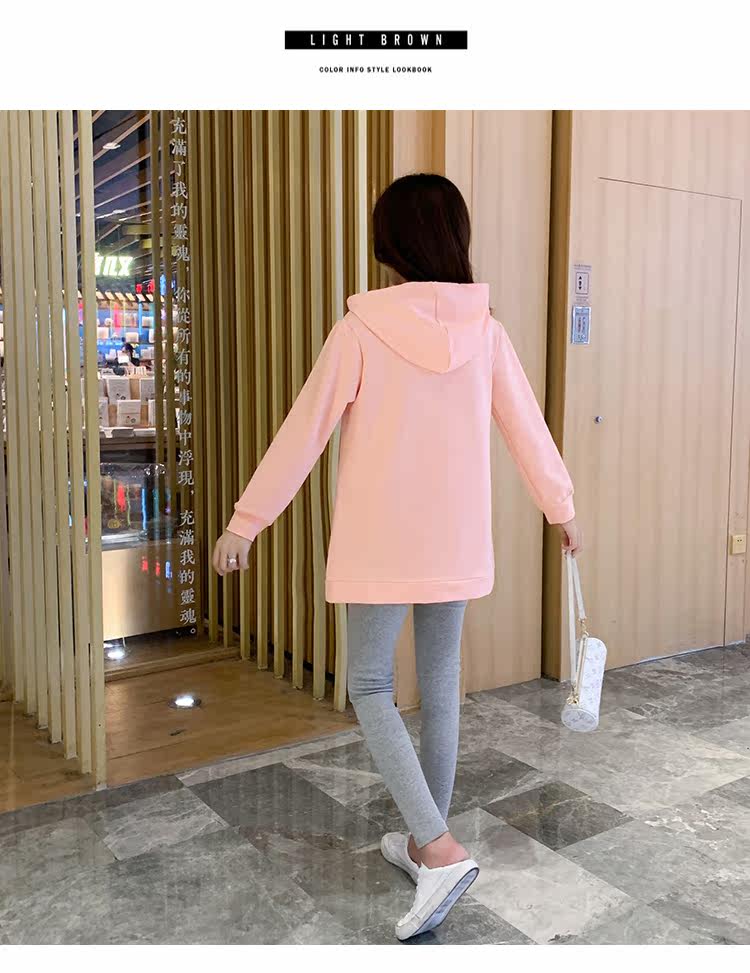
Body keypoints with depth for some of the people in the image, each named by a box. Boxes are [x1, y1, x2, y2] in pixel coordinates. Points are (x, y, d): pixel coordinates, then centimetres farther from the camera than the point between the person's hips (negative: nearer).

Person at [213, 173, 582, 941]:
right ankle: (424, 843, 30)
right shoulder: (484, 330, 0)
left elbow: (304, 432, -10)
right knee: (440, 689, 15)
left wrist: (245, 522, -1)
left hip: (381, 543, -4)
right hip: (456, 541, 5)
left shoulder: (362, 327, -11)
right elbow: (528, 429, 7)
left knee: (370, 688, 9)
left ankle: (440, 850, -3)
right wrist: (562, 510, 22)